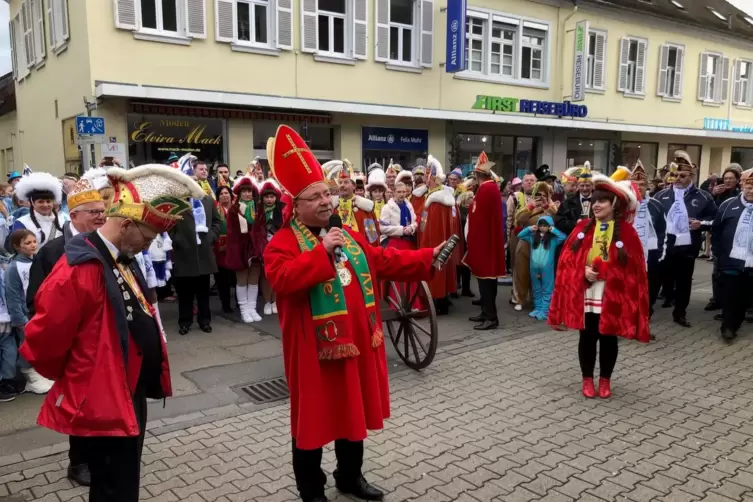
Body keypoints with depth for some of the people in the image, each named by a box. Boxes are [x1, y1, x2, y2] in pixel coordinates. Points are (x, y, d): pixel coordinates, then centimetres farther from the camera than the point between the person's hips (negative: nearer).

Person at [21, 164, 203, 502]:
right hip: (103, 406, -9)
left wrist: (146, 382, 16)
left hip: (130, 397, 9)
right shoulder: (79, 269, -24)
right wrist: (71, 380, -2)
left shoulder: (123, 261, 6)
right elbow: (42, 341, -20)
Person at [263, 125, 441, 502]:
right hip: (314, 348, -7)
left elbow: (386, 261, 13)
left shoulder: (349, 237, 11)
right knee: (313, 418, 7)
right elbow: (282, 278, -29)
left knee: (355, 411, 19)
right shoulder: (283, 242, -11)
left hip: (355, 341, 7)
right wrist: (322, 251, -29)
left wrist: (427, 258, 6)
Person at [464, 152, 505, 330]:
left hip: (483, 240, -10)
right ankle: (486, 312, 23)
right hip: (490, 238, 10)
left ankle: (491, 317, -2)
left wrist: (471, 240, -10)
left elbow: (479, 217, -18)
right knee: (487, 276, 14)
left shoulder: (485, 189, -18)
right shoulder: (492, 187, 11)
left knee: (485, 276, -6)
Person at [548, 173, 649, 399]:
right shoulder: (582, 228, 5)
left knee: (608, 338, 9)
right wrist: (583, 272, -15)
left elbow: (634, 268, -5)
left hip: (613, 296, -2)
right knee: (587, 337, 9)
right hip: (585, 294, 2)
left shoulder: (626, 232, -3)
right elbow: (567, 259, 2)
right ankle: (587, 379, 24)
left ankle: (605, 380, 26)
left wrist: (605, 271, -16)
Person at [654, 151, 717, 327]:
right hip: (664, 246, 0)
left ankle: (680, 313, 26)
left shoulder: (702, 197, 2)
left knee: (684, 281, 12)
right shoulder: (662, 195, 4)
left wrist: (701, 223, -11)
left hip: (687, 247, 0)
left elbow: (715, 218, 7)